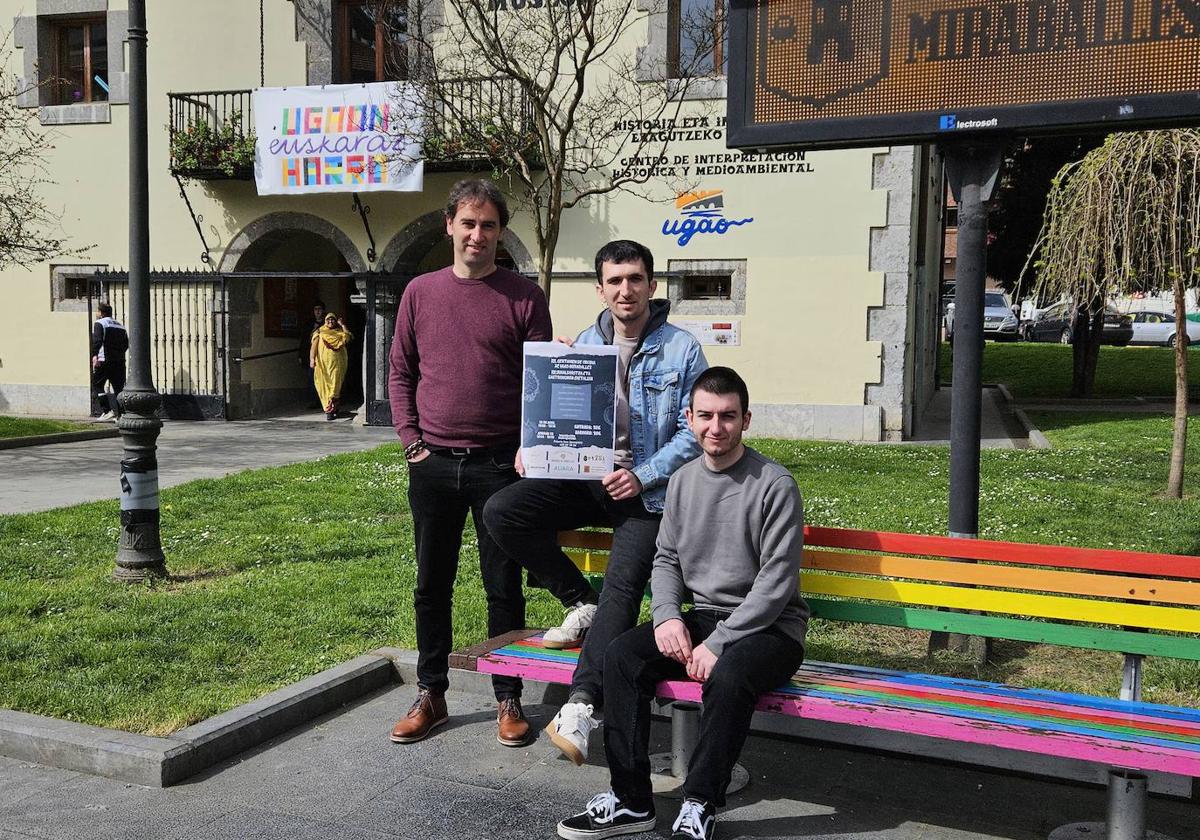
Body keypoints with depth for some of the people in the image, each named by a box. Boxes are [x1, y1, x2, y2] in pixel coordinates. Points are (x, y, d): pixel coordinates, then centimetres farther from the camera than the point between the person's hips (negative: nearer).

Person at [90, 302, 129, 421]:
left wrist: (95, 355, -27)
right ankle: (120, 414, 2)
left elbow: (97, 341, -18)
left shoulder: (99, 323, -2)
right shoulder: (120, 325, 17)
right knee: (119, 388, 7)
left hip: (104, 361, -5)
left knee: (97, 386, 5)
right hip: (120, 362, 5)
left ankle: (108, 411, -7)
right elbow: (126, 344, 15)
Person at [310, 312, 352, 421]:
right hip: (322, 362, 1)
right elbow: (314, 345, 7)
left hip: (336, 363, -1)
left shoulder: (340, 332, 14)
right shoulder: (320, 332, 15)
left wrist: (343, 325, 2)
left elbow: (348, 338, -4)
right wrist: (312, 358, -6)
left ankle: (330, 409, -11)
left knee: (335, 386, -10)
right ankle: (331, 409, 8)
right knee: (324, 386, -1)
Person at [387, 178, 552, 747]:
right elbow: (400, 373, 11)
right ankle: (430, 695, 26)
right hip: (432, 464, 3)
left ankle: (508, 699, 20)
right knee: (432, 585, 12)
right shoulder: (420, 292, 7)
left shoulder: (524, 297, 0)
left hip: (499, 464, -2)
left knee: (504, 586, 6)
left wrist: (528, 451, -10)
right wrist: (411, 440, 1)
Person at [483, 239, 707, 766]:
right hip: (584, 477, 5)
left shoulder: (681, 349, -3)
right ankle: (581, 605, -1)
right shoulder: (582, 346, 9)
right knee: (502, 512, -15)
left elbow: (695, 430, -7)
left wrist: (643, 475, -18)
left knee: (623, 584, -23)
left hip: (647, 488, -4)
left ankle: (581, 705, -25)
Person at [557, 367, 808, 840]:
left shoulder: (774, 485, -12)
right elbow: (666, 559, 13)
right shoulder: (683, 481, 7)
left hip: (768, 626, -5)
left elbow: (777, 580, -15)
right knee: (621, 656, -16)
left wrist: (717, 644, -20)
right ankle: (631, 800, -11)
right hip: (699, 618, 6)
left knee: (728, 676, -36)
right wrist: (667, 615, -8)